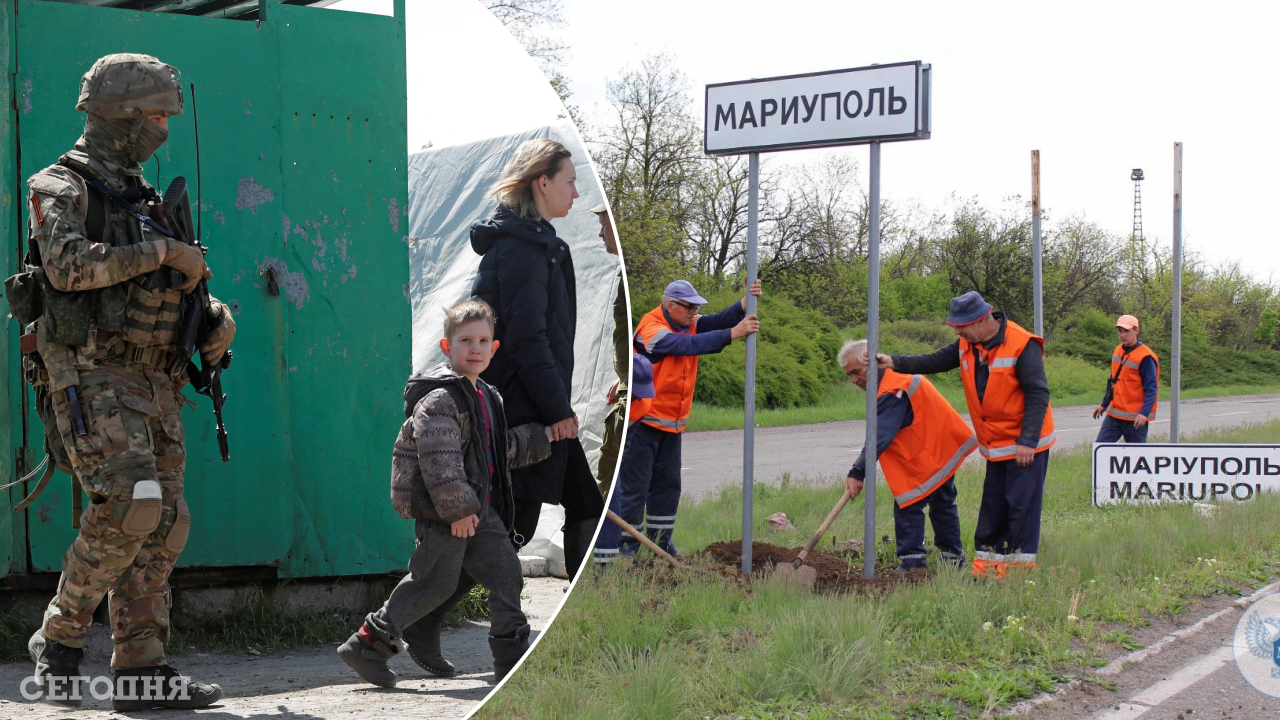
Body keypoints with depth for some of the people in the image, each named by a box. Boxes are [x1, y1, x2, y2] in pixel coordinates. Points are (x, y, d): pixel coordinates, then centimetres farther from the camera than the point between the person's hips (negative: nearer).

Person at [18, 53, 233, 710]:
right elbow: (69, 265, -21)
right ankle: (59, 638, -6)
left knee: (162, 526, 3)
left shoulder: (146, 199, 22)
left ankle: (143, 673, 7)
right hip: (91, 376, -8)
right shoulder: (61, 188, -2)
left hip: (153, 383, 8)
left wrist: (219, 316, 6)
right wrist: (162, 252, -17)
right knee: (130, 505, -22)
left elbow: (183, 286, 27)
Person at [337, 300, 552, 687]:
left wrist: (541, 438, 24)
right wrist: (458, 509, -23)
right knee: (434, 582, -5)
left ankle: (513, 658, 13)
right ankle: (368, 644, 5)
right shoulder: (439, 398, -16)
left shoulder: (486, 397, 16)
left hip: (477, 506, 9)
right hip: (441, 509, -9)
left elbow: (501, 449, 27)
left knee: (505, 572, 5)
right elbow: (439, 460, -22)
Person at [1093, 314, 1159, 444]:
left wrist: (1144, 413, -29)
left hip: (1135, 418, -8)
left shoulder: (1145, 357, -15)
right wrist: (1104, 404, 24)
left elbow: (1151, 389, -18)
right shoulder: (1118, 350, 10)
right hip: (1114, 413, 8)